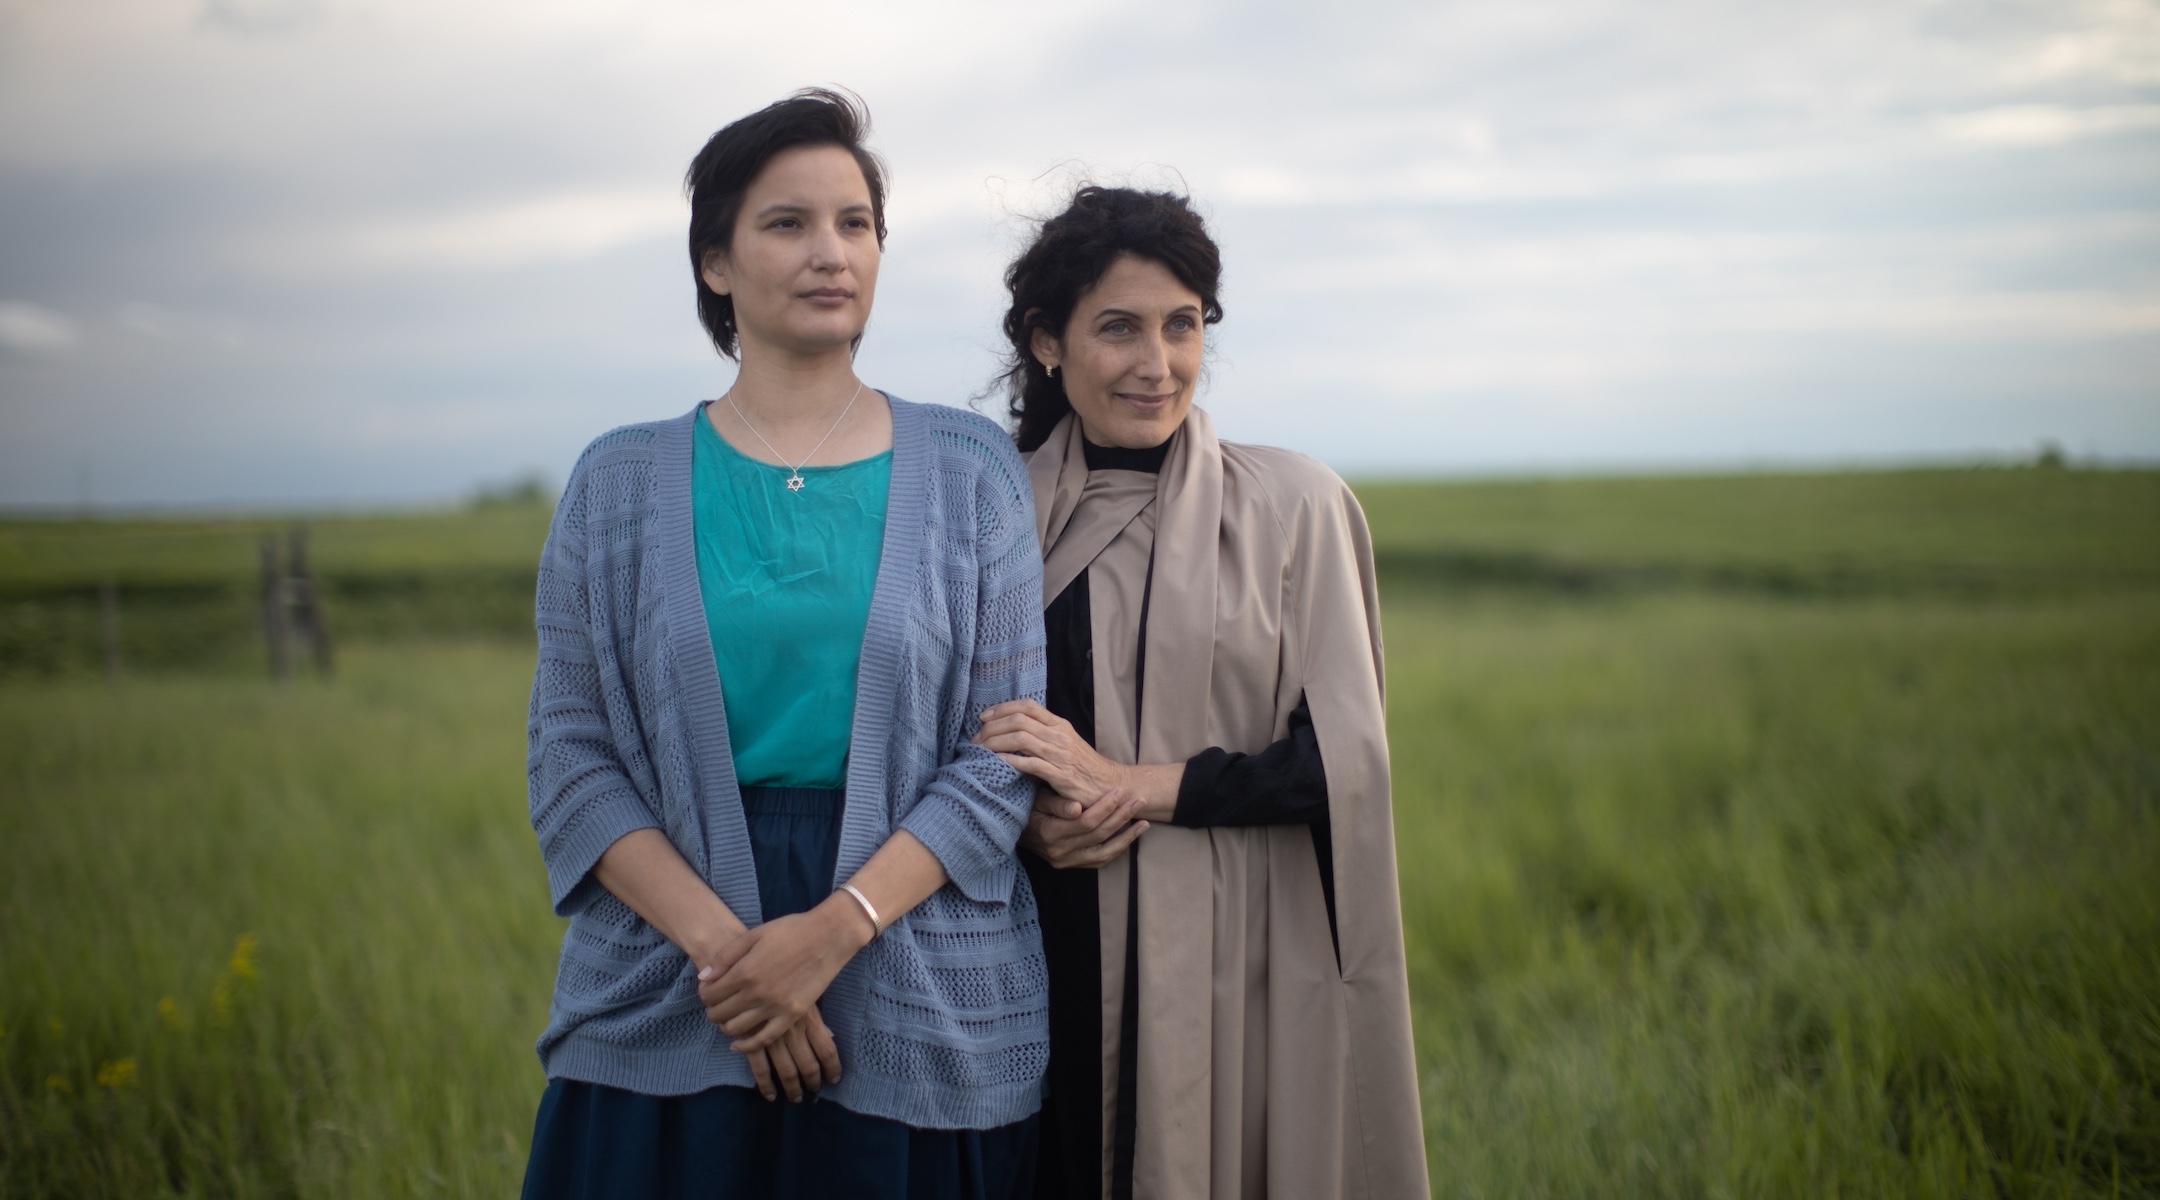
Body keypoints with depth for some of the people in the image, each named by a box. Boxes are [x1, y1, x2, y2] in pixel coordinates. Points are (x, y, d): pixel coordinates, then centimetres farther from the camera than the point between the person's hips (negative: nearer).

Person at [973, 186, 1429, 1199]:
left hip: (1241, 961, -2)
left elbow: (1342, 758, -6)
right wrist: (1029, 820, -10)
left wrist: (1131, 784, -15)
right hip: (1053, 960, 2)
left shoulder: (1292, 504, -2)